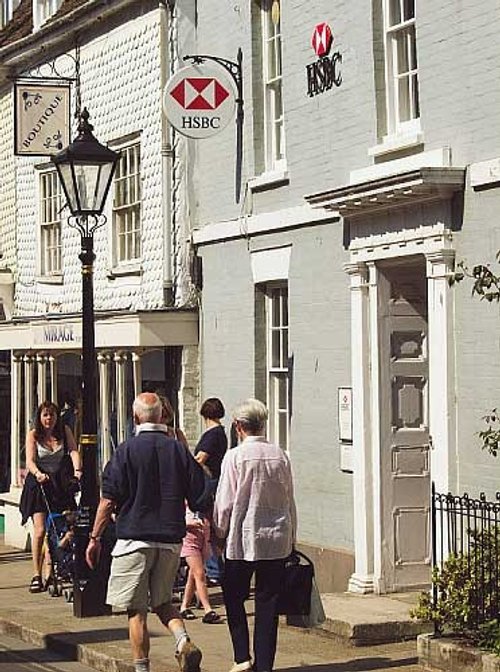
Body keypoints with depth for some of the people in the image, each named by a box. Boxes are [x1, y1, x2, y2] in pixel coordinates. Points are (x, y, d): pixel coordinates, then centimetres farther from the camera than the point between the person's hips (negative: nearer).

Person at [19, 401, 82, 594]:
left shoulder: (65, 431, 7)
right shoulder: (33, 435, 1)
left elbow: (73, 451, -5)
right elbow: (30, 461, -9)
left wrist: (77, 470, -24)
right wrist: (37, 473, -31)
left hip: (61, 483, 2)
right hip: (39, 484, -2)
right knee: (40, 530, -10)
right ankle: (37, 576, -5)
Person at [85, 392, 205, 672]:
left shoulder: (127, 450, -7)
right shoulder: (179, 449, 3)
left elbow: (109, 500, -7)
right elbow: (199, 497, 5)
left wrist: (95, 538, 1)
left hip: (135, 538, -4)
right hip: (171, 540, 4)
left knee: (136, 610, 4)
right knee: (163, 602, 18)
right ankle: (184, 641, -6)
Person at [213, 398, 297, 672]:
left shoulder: (235, 456, -10)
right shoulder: (280, 455, 2)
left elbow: (225, 502, -8)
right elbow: (289, 500, 9)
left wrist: (220, 532, 7)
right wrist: (291, 536, 18)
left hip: (243, 538, -3)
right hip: (277, 538, 4)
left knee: (234, 598, 12)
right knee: (268, 603, 7)